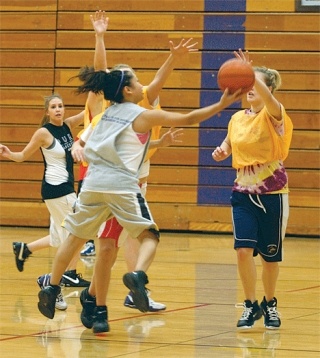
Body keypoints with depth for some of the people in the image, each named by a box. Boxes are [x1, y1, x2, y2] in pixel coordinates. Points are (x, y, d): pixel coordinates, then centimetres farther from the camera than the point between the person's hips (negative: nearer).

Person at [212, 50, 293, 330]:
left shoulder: (273, 115, -9)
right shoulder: (238, 118, 6)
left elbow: (266, 97, -33)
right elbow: (229, 144, 24)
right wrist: (221, 151, 1)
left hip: (272, 193, -3)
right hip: (243, 191, 3)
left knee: (270, 254, 6)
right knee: (244, 249, -11)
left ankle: (270, 304, 27)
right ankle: (251, 305, 4)